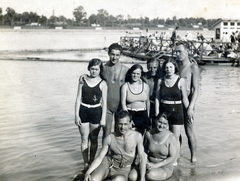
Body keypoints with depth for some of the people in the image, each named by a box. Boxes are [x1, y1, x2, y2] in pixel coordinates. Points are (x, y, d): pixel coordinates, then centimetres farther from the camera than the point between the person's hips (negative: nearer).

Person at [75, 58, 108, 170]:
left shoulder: (102, 83, -2)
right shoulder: (83, 81, 2)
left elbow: (104, 102, 0)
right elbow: (78, 99, 3)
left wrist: (103, 118, -4)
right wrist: (76, 115, -1)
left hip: (96, 112, -1)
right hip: (83, 111, 1)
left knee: (94, 139, 9)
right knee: (84, 139, 6)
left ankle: (91, 162, 24)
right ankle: (85, 163, 18)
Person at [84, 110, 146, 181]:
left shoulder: (137, 136, -15)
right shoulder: (109, 138, -14)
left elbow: (142, 157, -7)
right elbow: (100, 157, -9)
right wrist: (88, 172, -22)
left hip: (123, 170, 0)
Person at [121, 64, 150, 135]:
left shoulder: (145, 86, 6)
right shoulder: (125, 86, -2)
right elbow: (123, 103, -6)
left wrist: (148, 117, 17)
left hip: (142, 115, 2)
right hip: (130, 114, -2)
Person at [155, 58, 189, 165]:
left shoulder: (180, 81, -2)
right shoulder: (161, 81, 4)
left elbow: (184, 98, 1)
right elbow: (157, 98, 6)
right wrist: (157, 113, 2)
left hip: (177, 111, -2)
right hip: (164, 111, 2)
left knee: (175, 138, 1)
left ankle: (175, 160, 14)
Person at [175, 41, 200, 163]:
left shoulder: (193, 67, -7)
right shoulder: (175, 65, 9)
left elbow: (196, 89, -12)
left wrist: (191, 107, -20)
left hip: (187, 102, -5)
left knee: (189, 131, -1)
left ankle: (193, 156, 15)